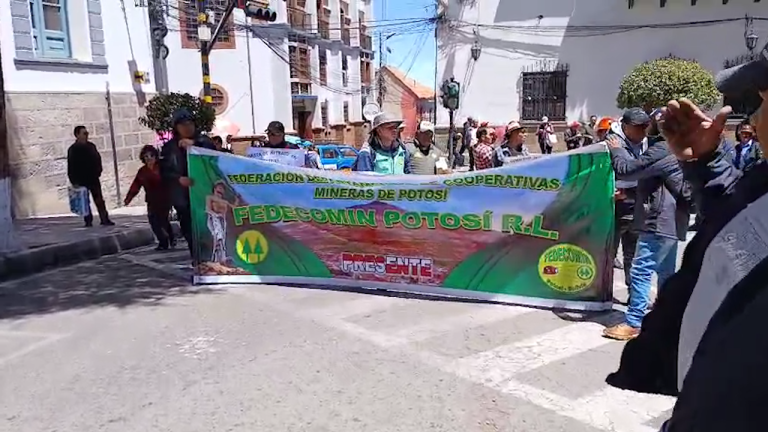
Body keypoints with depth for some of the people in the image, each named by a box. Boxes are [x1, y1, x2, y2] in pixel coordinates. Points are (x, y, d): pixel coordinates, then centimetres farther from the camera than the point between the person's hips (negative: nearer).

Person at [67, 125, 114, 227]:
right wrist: (74, 181, -14)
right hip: (81, 180, -4)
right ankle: (88, 221, 13)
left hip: (93, 178, 4)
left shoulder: (91, 146, 8)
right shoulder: (73, 149, -8)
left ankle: (104, 219, 5)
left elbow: (98, 159, 17)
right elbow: (71, 167, -10)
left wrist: (98, 172, 8)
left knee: (99, 200, 3)